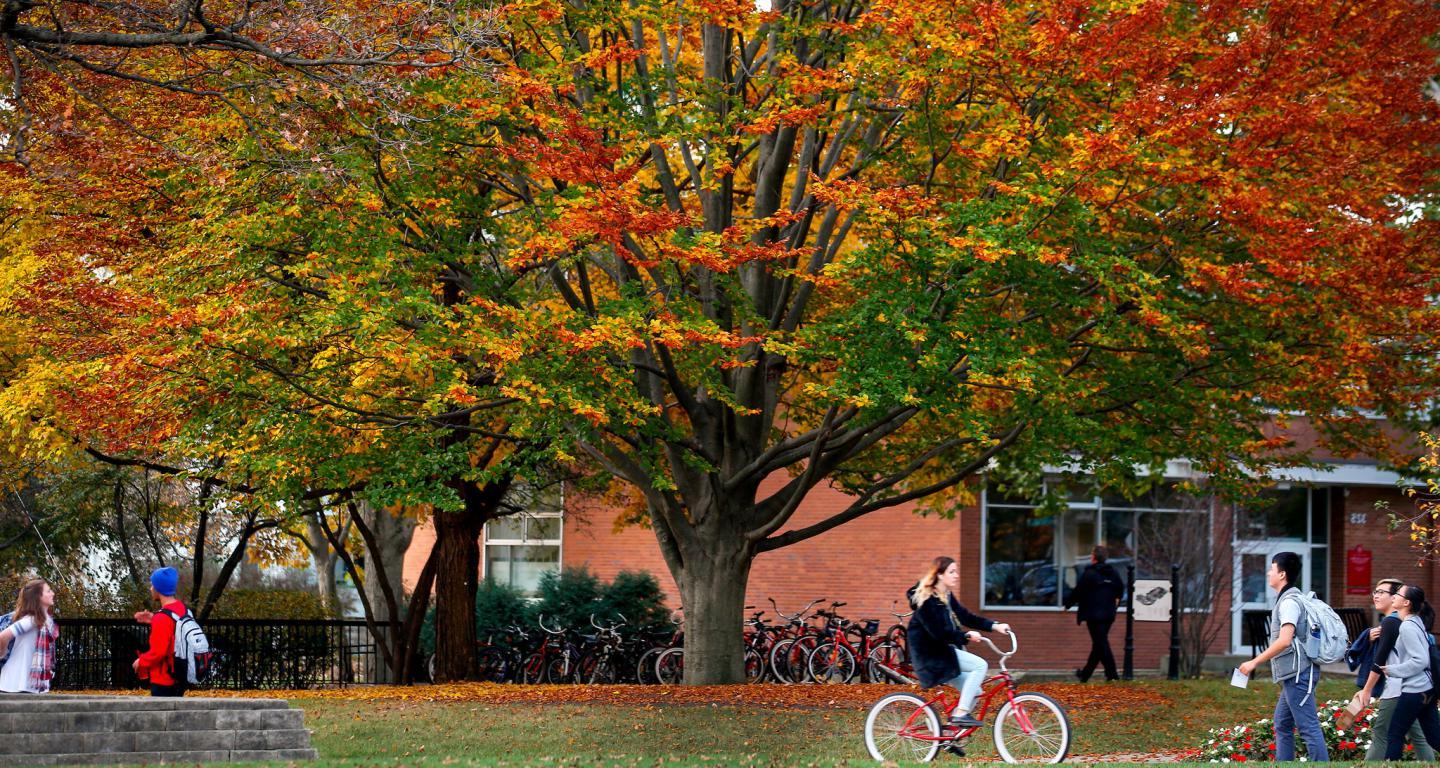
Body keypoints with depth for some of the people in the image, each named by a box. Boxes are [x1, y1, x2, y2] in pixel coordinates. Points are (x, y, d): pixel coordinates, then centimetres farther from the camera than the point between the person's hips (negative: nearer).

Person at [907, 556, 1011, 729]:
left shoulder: (947, 596, 12)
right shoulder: (927, 601, -17)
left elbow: (966, 617, 9)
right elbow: (938, 633, -23)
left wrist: (995, 626, -2)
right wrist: (966, 636, -25)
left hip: (943, 651, 9)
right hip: (931, 655, -9)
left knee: (974, 692, 4)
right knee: (980, 665, -19)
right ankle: (960, 714, -19)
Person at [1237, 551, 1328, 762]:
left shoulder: (1289, 602, -14)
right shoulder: (1289, 599, 17)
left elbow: (1284, 641, -24)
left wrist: (1254, 662, -20)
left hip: (1298, 673, -11)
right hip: (1293, 674, 11)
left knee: (1308, 727, -11)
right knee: (1282, 724, 15)